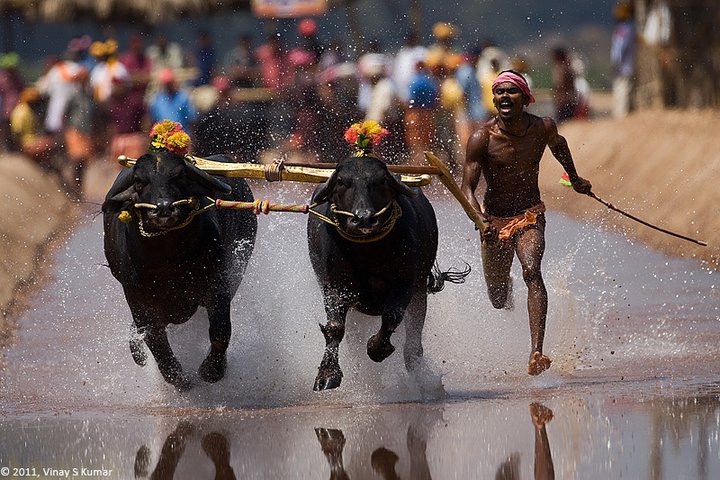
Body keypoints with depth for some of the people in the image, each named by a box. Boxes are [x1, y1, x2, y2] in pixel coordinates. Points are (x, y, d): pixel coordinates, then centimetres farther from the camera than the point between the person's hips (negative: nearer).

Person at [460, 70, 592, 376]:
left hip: (530, 216, 0)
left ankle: (537, 352, -39)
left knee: (532, 271, -28)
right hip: (494, 220, 0)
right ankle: (504, 284, 54)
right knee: (498, 299, 11)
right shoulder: (482, 138, -16)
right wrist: (478, 217, -40)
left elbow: (558, 144, 17)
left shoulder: (543, 128, -9)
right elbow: (467, 187, -19)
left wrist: (574, 178, 33)